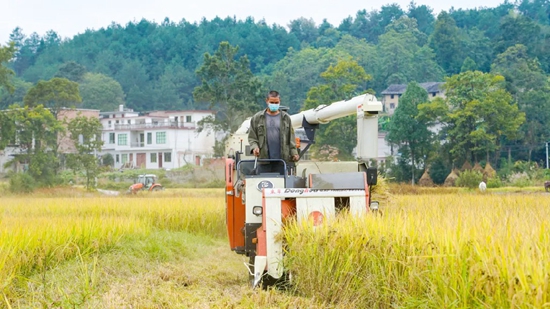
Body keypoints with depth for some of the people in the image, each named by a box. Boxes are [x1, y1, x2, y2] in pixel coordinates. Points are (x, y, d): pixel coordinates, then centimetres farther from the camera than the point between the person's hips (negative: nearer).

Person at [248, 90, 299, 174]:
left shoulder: (286, 118, 10)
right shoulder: (257, 118, 7)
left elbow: (291, 138, 11)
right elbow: (252, 137, 7)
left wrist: (294, 153, 2)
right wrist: (254, 147, -12)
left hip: (281, 160, 1)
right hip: (264, 159, -1)